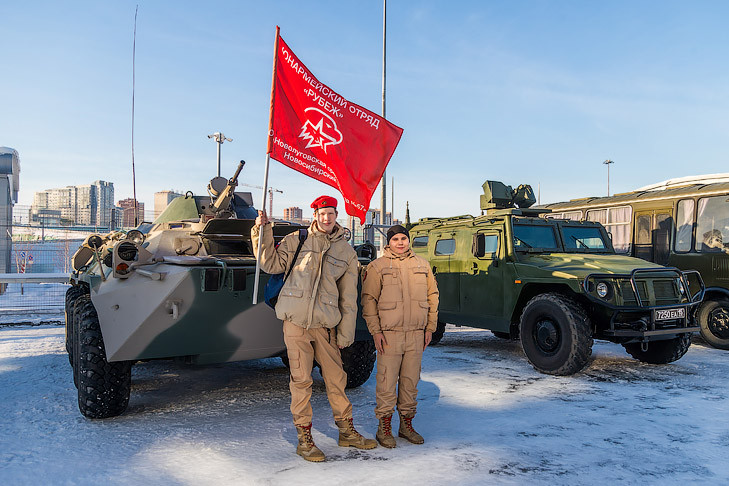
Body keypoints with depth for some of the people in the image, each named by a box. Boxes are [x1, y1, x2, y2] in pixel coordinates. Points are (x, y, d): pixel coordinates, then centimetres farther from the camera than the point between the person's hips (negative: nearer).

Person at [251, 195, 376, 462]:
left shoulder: (346, 252, 9)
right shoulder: (296, 240, 6)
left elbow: (348, 297, 9)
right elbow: (271, 264, 8)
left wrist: (345, 332, 5)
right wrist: (262, 231, -1)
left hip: (325, 324, 2)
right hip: (295, 320, -1)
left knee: (336, 377, 8)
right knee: (301, 379, 1)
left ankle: (347, 431, 26)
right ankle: (304, 438, 14)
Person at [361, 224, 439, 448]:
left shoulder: (422, 264, 11)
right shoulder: (377, 266, -1)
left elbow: (432, 296, 15)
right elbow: (368, 300, -3)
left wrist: (430, 327, 10)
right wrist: (375, 330, -9)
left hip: (416, 334, 4)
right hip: (389, 334, -4)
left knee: (411, 381, 11)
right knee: (387, 381, -2)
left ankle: (406, 424, 25)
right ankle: (384, 427, 12)